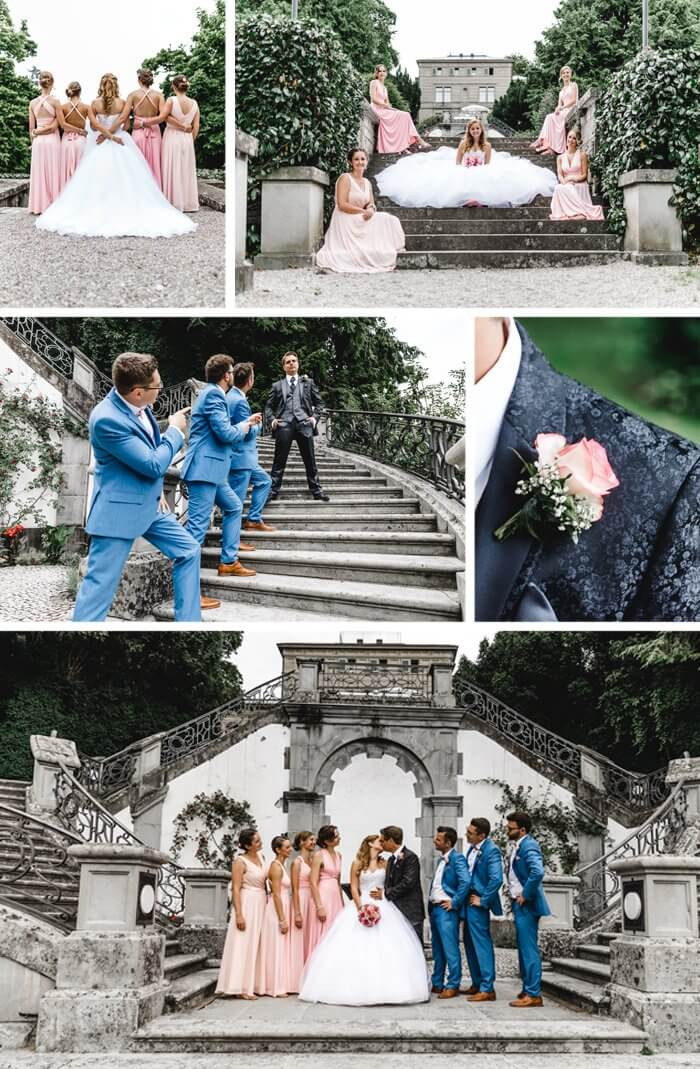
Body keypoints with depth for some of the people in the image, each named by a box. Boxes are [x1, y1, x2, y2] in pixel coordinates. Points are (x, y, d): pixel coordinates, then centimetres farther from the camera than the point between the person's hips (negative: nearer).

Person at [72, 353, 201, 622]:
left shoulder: (137, 404, -2)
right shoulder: (106, 419, -26)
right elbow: (154, 464, -23)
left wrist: (157, 491, 17)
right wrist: (175, 431, -10)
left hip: (150, 505, 9)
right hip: (118, 509, -9)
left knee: (189, 551, 12)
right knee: (100, 583, -7)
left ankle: (188, 620, 21)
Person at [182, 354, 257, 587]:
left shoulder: (212, 393, 19)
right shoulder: (213, 394, -13)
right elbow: (226, 434, -18)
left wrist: (246, 421, 30)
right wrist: (245, 427, 1)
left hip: (211, 469, 11)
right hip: (204, 468, -11)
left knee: (234, 507, 24)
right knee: (198, 525, -11)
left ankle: (228, 562, 31)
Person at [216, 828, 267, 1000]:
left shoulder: (260, 857, 10)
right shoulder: (240, 862, -12)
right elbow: (236, 889, -16)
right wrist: (239, 914, -22)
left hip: (261, 905, 8)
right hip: (247, 904, -8)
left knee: (254, 945, 9)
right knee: (242, 944, -7)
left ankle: (249, 986, 13)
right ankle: (239, 988, -7)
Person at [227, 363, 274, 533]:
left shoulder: (231, 397, 10)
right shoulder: (240, 401, -20)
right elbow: (249, 432, -18)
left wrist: (253, 423, 12)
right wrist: (258, 424, 0)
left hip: (244, 457, 10)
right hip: (239, 457, -10)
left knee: (264, 481, 21)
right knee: (236, 500, -4)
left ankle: (253, 520, 24)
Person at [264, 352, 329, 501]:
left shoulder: (308, 382, 18)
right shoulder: (277, 386, 17)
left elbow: (319, 403, 17)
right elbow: (269, 406, 16)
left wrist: (315, 417, 1)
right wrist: (271, 420, -2)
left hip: (304, 423, 0)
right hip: (284, 425, 0)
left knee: (310, 460, 3)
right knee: (279, 461, -1)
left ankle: (317, 491, 7)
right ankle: (272, 491, 1)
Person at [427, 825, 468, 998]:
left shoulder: (457, 858, -12)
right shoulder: (442, 859, 16)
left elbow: (465, 881, -23)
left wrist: (454, 903, -18)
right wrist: (430, 905, 14)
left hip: (446, 910, -9)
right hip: (435, 908, 10)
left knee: (450, 949, -5)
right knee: (437, 950, 15)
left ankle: (453, 986, 0)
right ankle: (437, 984, 22)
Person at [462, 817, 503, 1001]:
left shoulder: (491, 850, -18)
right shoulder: (472, 848, 9)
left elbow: (496, 879, -26)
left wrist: (483, 900, -18)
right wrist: (463, 897, 15)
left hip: (478, 904, -10)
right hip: (468, 902, 10)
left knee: (482, 943, -6)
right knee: (470, 943, 17)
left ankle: (487, 988, -1)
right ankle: (477, 984, 28)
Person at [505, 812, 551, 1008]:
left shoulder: (528, 846, -17)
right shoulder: (518, 846, 13)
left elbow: (537, 872, -32)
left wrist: (526, 895, -22)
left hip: (526, 905, -10)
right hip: (519, 904, 10)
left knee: (529, 949, -7)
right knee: (524, 948, 16)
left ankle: (533, 994, -3)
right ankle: (528, 988, 26)